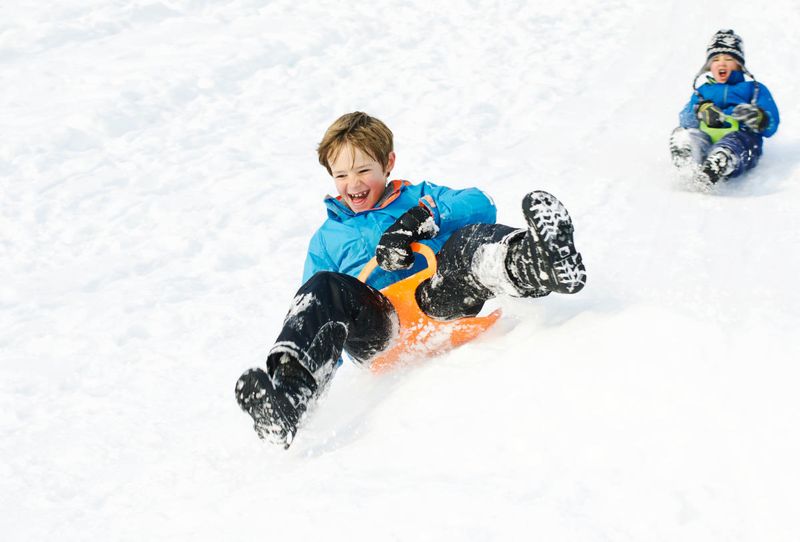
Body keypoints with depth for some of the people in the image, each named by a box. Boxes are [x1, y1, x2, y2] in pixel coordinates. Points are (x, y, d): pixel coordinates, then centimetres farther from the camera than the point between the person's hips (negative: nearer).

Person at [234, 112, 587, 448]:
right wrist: (322, 358, 7)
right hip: (378, 328, 1)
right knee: (325, 289, -30)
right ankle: (288, 391, -56)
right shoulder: (327, 240, 31)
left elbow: (480, 204, 7)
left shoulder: (418, 197, 27)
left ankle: (543, 264, -64)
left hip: (438, 300, -1)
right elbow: (315, 308, 26)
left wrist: (421, 218, -9)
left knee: (468, 240, -29)